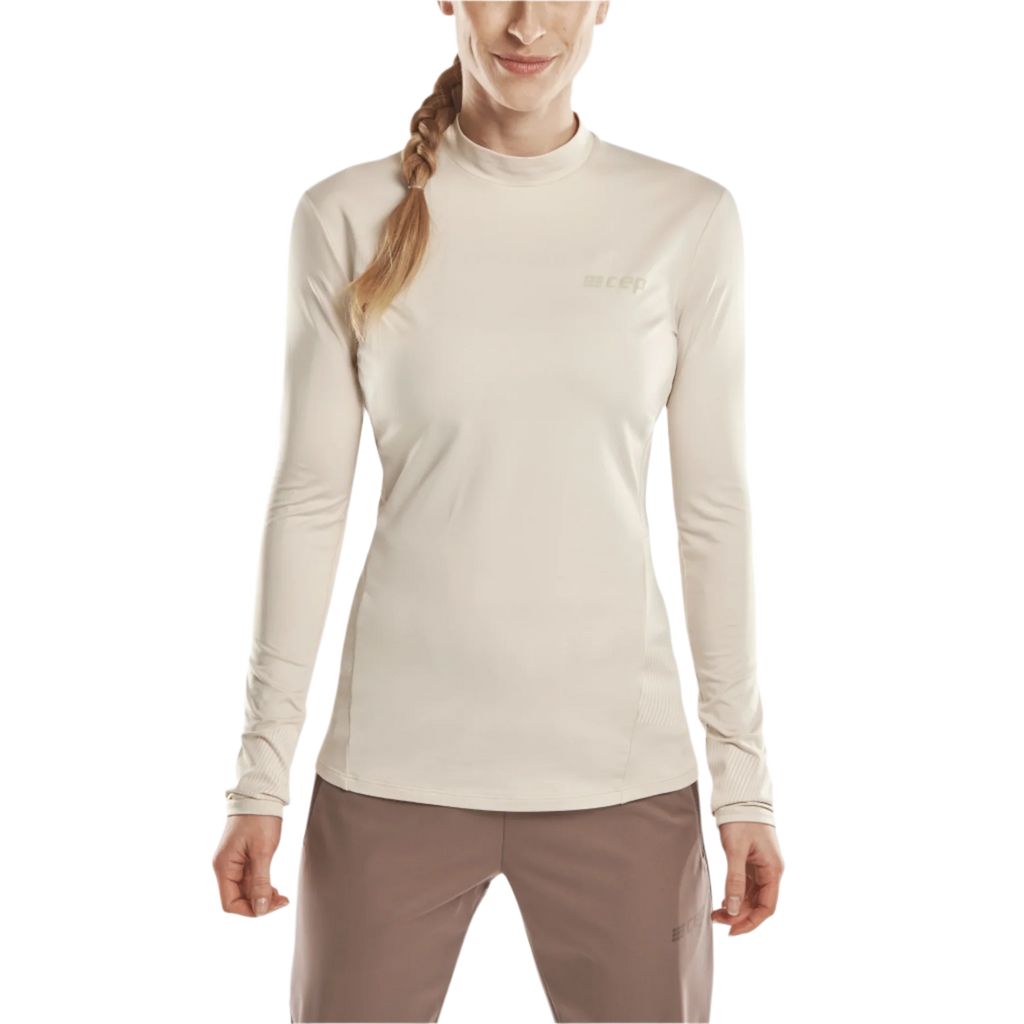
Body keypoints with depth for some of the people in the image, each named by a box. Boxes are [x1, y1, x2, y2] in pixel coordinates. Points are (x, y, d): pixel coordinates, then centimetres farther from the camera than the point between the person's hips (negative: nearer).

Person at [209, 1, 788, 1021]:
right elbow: (308, 497, 3)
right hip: (395, 758, 0)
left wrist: (745, 779, 3)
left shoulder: (689, 217, 1)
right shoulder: (348, 214, 0)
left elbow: (715, 508, 3)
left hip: (620, 763, 1)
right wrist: (259, 773, 3)